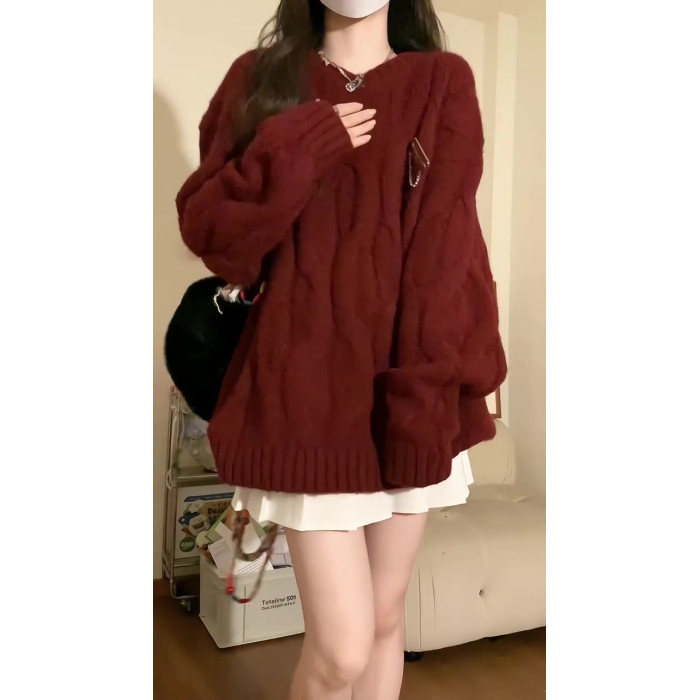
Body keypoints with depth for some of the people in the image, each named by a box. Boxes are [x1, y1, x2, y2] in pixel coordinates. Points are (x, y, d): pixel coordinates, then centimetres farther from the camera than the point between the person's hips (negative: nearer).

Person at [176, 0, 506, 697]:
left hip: (409, 394, 2)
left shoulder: (445, 82, 5)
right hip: (307, 390, -1)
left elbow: (447, 249, -4)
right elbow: (208, 234, 0)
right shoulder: (261, 79, 7)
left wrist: (428, 393, -12)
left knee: (384, 617, 15)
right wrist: (294, 150, -12)